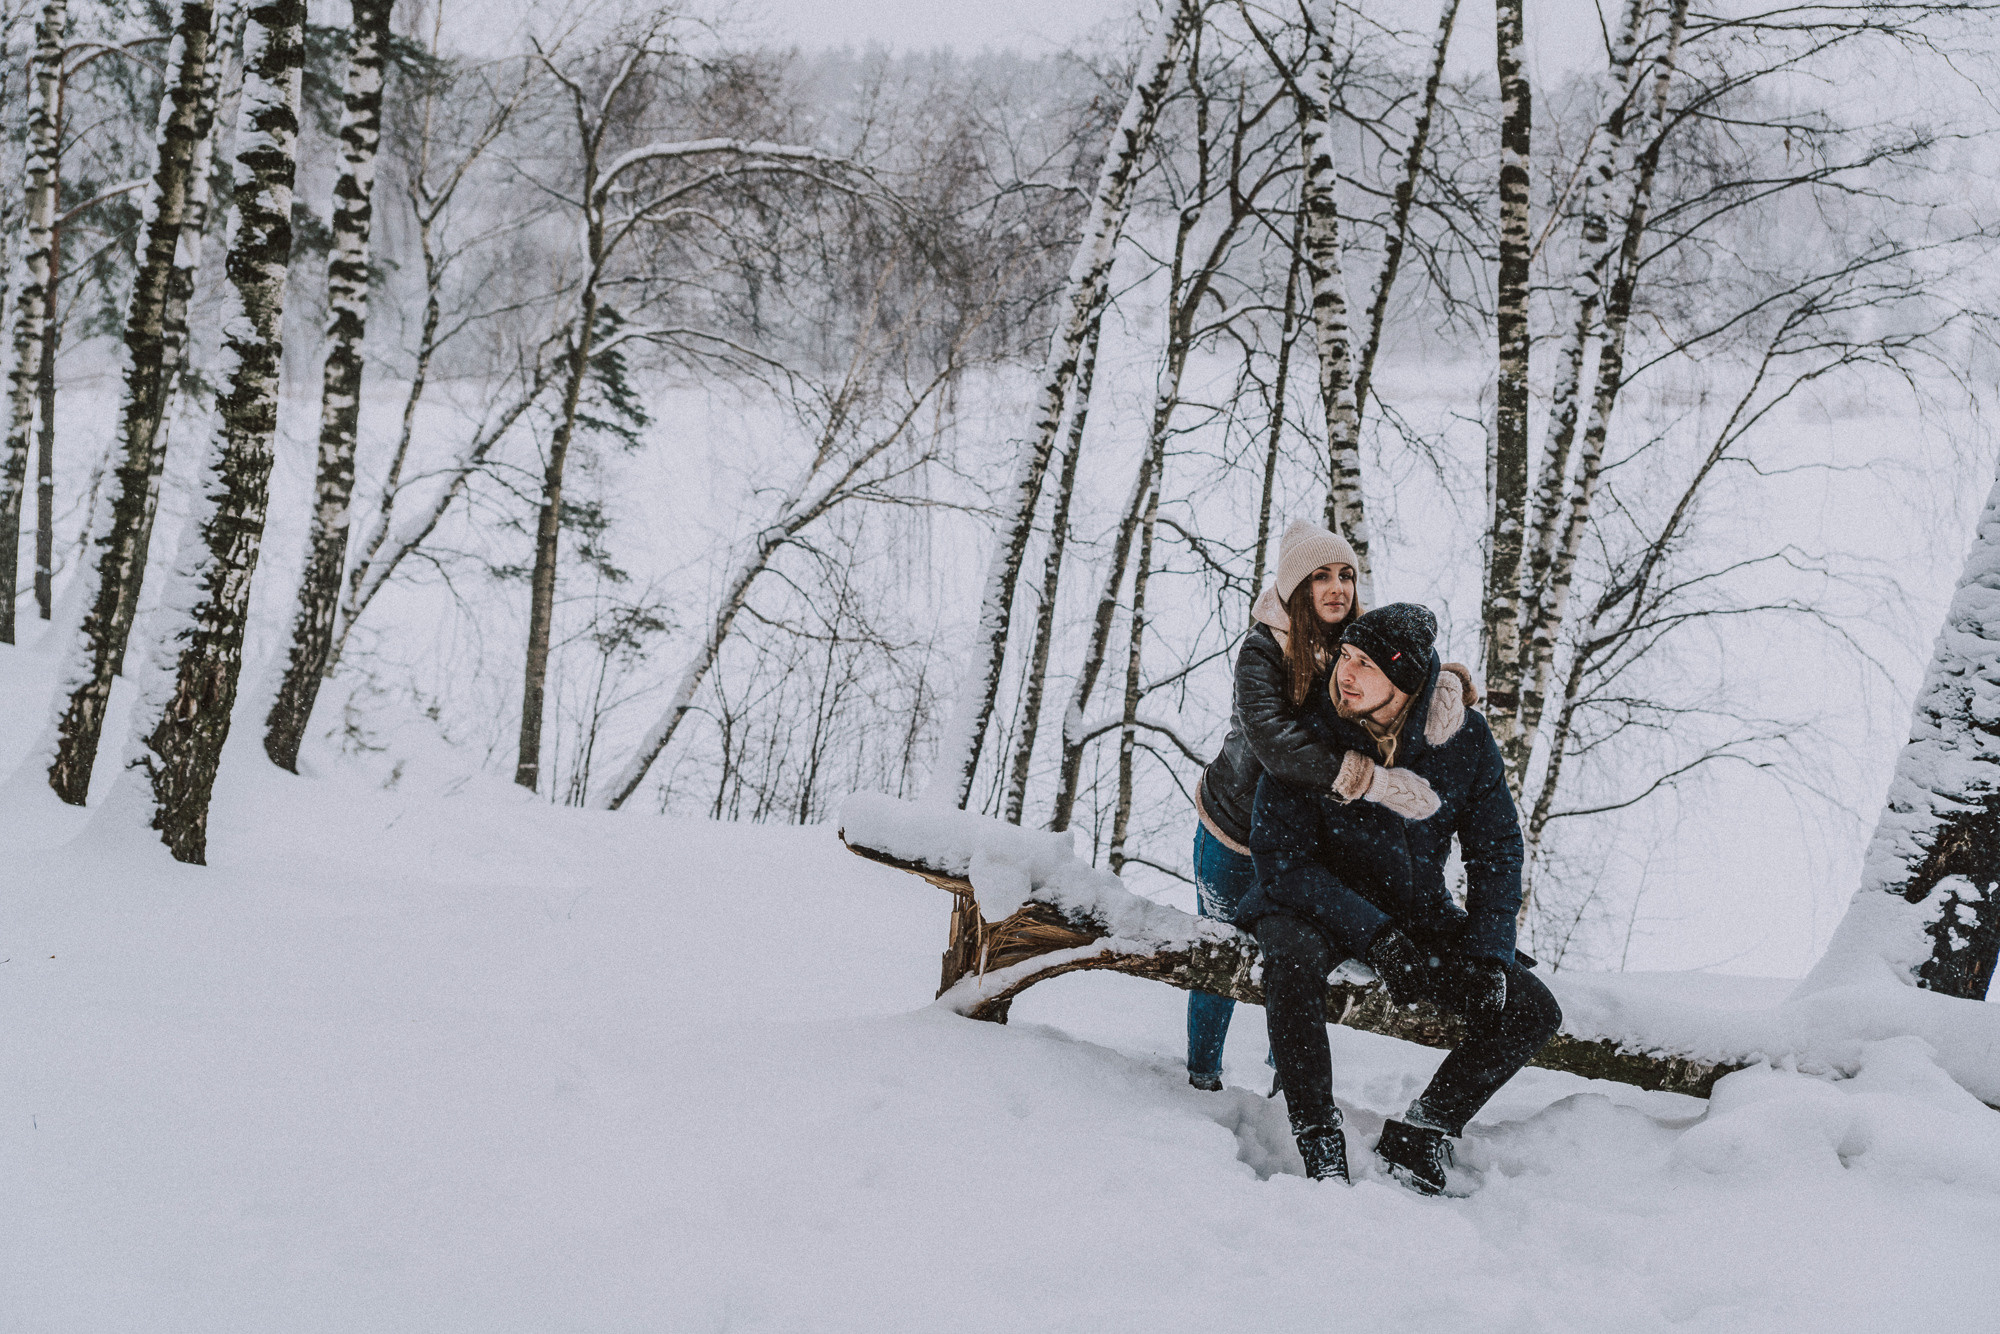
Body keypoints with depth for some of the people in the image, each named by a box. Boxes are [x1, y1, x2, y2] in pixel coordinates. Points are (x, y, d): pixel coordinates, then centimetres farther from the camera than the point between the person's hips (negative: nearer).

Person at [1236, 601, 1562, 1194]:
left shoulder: (1465, 739, -12)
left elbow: (1496, 850, -1)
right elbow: (1282, 858, -20)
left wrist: (1486, 955, -14)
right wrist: (1375, 935, -30)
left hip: (1420, 913, 3)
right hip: (1320, 906, -3)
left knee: (1532, 1012, -13)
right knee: (1293, 956, -39)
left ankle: (1417, 1140, -3)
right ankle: (1320, 1149, -28)